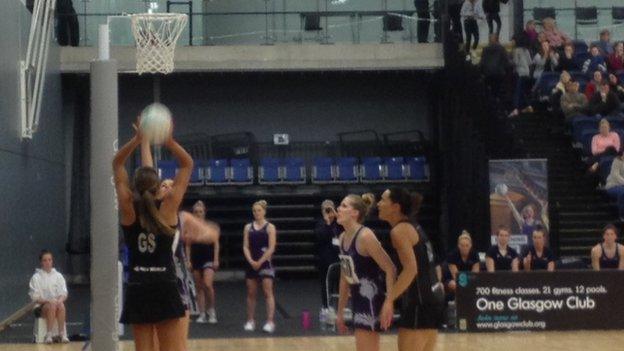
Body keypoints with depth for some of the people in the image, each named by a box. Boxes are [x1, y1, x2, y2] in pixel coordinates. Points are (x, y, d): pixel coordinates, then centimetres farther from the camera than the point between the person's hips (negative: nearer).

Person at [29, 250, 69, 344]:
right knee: (51, 306, -36)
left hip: (58, 302, 2)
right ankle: (49, 335, -38)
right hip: (42, 305, -2)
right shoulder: (36, 277, 6)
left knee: (61, 305, -34)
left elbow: (64, 294, 7)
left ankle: (62, 334, -37)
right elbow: (35, 297, -1)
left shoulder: (58, 276, 14)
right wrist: (48, 301, -18)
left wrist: (60, 300, -16)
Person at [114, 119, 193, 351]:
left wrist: (137, 139, -2)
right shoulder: (168, 208, -4)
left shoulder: (128, 210, 0)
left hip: (137, 291, 2)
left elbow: (117, 165, 9)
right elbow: (187, 165, 3)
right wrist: (169, 141, -8)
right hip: (165, 289, -2)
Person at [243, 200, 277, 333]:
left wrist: (260, 262, -14)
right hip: (251, 264, 4)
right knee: (251, 293, 7)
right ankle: (251, 321, 13)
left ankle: (270, 321, -12)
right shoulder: (248, 227, 8)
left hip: (265, 263, -4)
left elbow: (271, 248, -8)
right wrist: (251, 261, -11)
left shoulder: (270, 227, -2)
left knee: (268, 292, -8)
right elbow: (245, 247, 4)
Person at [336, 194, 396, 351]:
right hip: (359, 300, 9)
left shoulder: (365, 236, -17)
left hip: (372, 300, -9)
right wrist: (340, 311, 19)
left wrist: (388, 303, -28)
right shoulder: (343, 238, 9)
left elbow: (390, 269, -21)